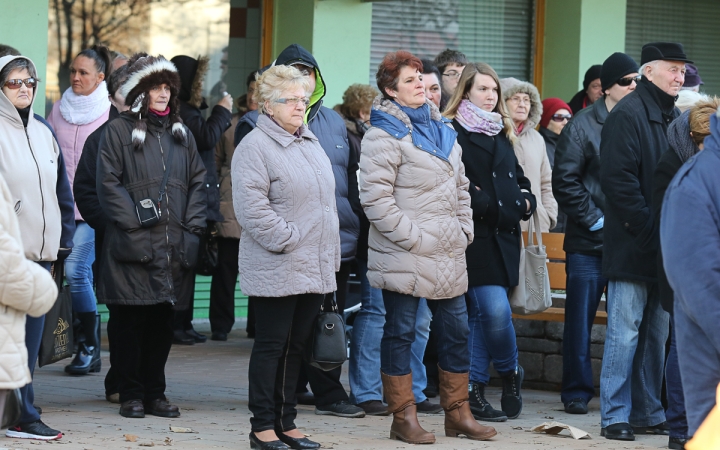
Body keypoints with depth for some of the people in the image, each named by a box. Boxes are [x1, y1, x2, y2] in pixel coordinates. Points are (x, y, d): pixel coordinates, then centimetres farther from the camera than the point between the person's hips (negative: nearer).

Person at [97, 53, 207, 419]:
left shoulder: (180, 134, 16)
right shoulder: (119, 131, 0)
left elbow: (198, 182, 15)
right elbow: (108, 184, -6)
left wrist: (192, 227, 3)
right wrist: (134, 222, -14)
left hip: (173, 247, 5)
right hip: (132, 246, -5)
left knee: (162, 321, 8)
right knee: (130, 321, -1)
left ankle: (154, 393, 15)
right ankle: (131, 395, 6)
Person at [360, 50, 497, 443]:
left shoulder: (442, 130, 14)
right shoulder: (384, 135, -11)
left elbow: (460, 187, 22)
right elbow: (376, 198, -17)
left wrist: (464, 230, 10)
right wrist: (414, 237, -17)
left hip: (448, 256, 8)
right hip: (404, 258, -8)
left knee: (456, 330, 11)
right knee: (400, 333, 1)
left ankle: (457, 413, 22)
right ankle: (403, 418, 8)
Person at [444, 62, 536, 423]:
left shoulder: (501, 134, 20)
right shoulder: (453, 133, -4)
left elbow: (518, 177, 26)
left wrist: (525, 201, 7)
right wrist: (482, 204, -17)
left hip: (502, 235, 7)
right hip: (474, 234, -7)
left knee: (481, 314, 9)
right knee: (495, 309, -14)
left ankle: (474, 389, 14)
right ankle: (509, 373, 6)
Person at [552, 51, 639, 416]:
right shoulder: (583, 125, -3)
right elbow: (565, 181, -4)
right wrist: (594, 219, -8)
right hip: (590, 242, -3)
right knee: (580, 318, 2)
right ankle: (577, 392, 11)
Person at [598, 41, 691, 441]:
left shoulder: (673, 116, 15)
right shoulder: (628, 114, -10)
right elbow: (617, 179, -17)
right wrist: (649, 229, -18)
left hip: (665, 248, 8)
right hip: (633, 248, -8)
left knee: (656, 334, 11)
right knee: (625, 332, -4)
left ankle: (648, 412, 18)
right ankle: (615, 416, 0)